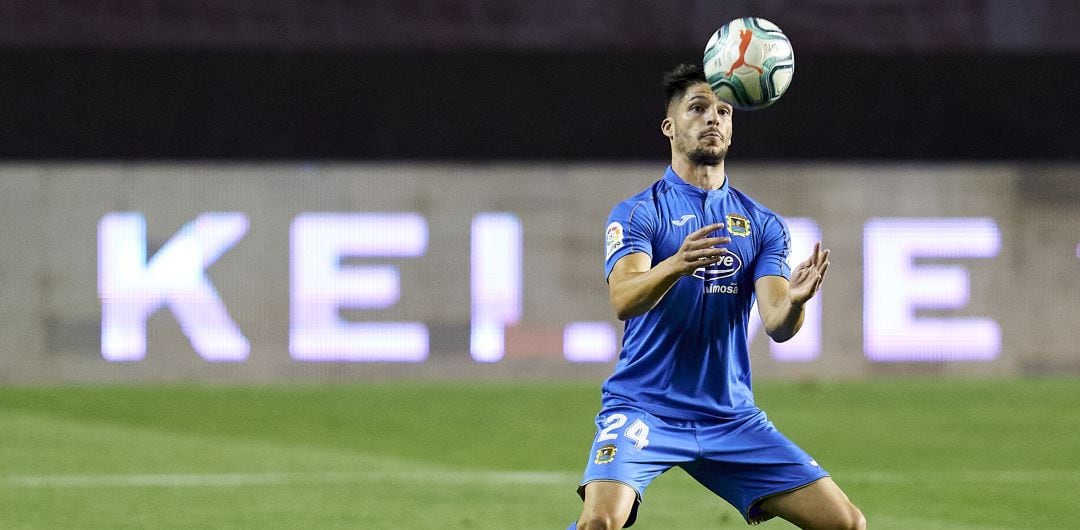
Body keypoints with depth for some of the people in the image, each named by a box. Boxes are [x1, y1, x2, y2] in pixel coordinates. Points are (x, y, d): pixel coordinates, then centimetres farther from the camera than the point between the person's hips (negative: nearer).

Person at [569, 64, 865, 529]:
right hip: (644, 408, -4)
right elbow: (623, 299, -20)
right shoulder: (639, 213, -2)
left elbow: (776, 326, -3)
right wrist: (676, 265, -41)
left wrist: (793, 301, -28)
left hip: (731, 417, 4)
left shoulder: (762, 225, 10)